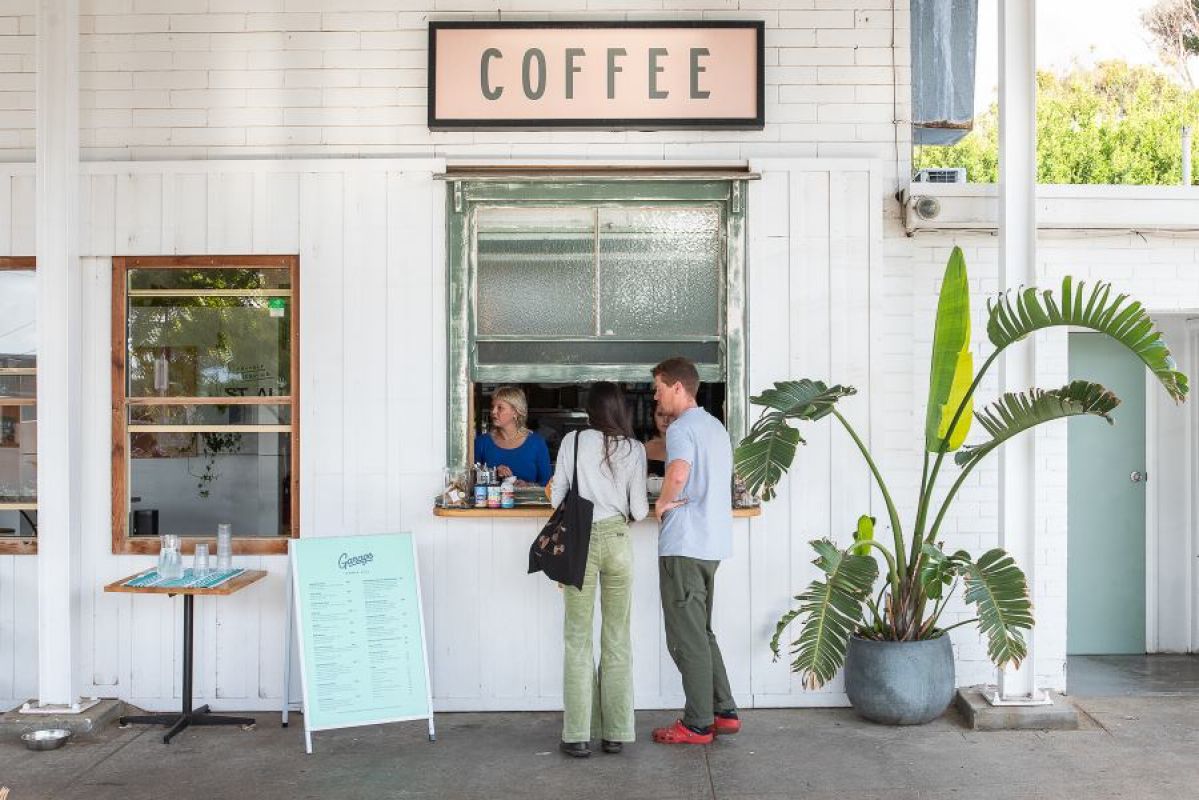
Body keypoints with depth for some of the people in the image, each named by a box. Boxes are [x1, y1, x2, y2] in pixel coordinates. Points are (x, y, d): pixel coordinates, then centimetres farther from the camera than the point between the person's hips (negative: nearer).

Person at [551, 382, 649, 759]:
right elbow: (639, 510, -1)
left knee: (578, 639, 5)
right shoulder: (633, 449, 1)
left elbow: (556, 498, 1)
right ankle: (615, 733, 15)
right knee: (618, 638, 10)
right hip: (618, 540, 1)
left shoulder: (573, 441, -1)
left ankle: (578, 736, 7)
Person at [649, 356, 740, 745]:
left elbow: (679, 471, -33)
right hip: (713, 542, 9)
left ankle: (698, 724, 8)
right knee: (702, 632, 18)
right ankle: (724, 712, 21)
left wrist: (662, 504, -15)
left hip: (684, 545, -9)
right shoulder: (716, 426, 17)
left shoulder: (681, 428, -13)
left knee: (687, 638, 0)